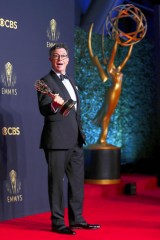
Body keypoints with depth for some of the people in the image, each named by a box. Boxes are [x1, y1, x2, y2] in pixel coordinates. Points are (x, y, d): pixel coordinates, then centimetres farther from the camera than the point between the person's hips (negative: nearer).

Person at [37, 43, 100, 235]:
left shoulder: (70, 82, 17)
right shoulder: (46, 82, -7)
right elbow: (43, 109, -20)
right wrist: (54, 105, -41)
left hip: (75, 140, 8)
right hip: (57, 140, -8)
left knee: (77, 180, 13)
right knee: (56, 181, -2)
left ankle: (76, 219, 23)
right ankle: (57, 222, 5)